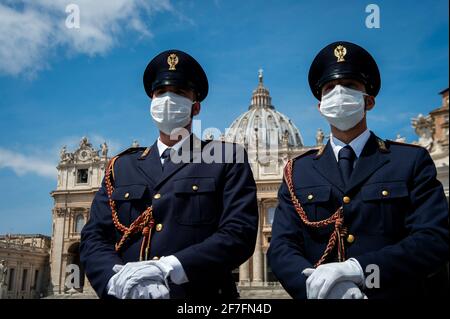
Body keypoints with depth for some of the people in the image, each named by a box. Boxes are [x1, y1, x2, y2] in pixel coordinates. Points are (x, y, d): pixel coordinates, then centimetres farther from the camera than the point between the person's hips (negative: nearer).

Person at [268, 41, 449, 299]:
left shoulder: (412, 161, 4)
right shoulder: (298, 172, 8)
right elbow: (281, 248, 0)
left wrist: (356, 269, -19)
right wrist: (320, 284, -19)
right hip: (327, 293, 1)